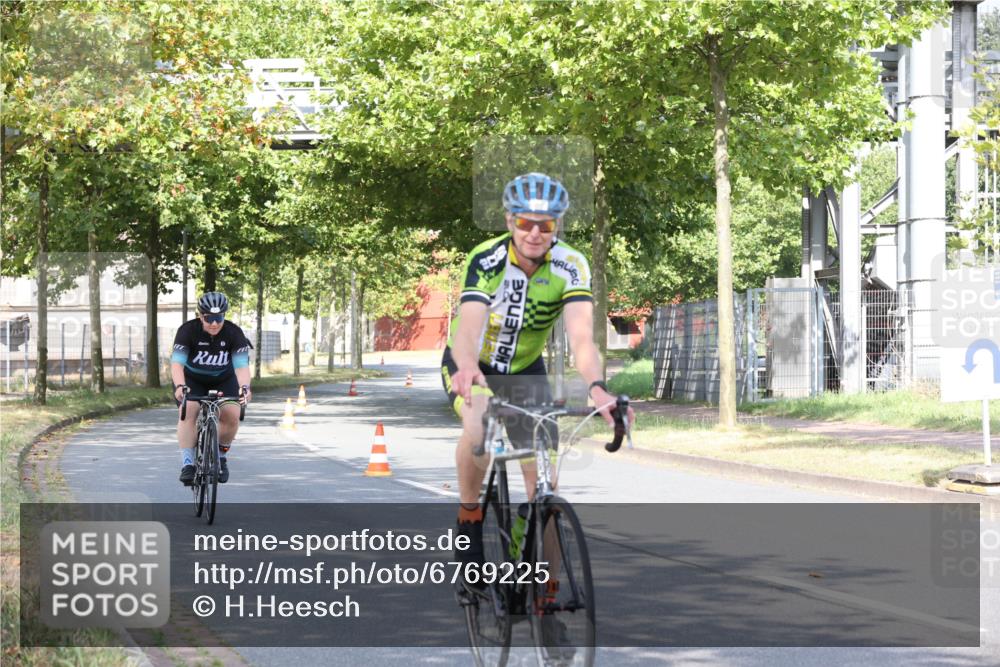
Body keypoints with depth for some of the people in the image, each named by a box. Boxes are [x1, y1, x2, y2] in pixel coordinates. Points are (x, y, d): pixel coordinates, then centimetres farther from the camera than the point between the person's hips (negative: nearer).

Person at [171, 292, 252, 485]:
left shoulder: (234, 333, -23)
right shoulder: (188, 330, -25)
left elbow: (242, 365, -31)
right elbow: (177, 362, -35)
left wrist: (244, 387, -51)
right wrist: (180, 386, -54)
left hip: (223, 380, 1)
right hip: (192, 379, -1)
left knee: (232, 415, -20)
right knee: (188, 413, -26)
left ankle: (221, 455, 5)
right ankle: (187, 464, -25)